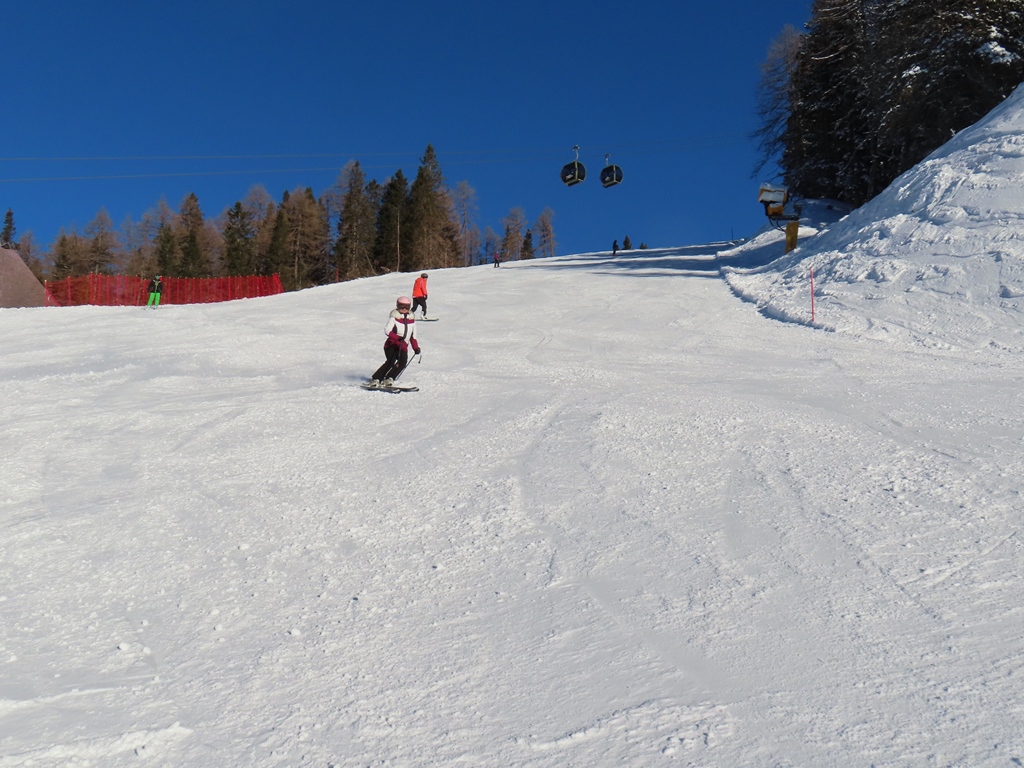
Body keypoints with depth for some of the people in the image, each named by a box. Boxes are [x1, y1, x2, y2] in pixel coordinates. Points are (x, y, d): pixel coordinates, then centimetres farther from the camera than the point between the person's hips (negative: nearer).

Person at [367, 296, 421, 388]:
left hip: (403, 347, 5)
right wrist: (398, 338, -29)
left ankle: (389, 379, -17)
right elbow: (387, 330, -16)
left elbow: (413, 336, 20)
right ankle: (375, 379, -18)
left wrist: (416, 347, 12)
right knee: (391, 361, -22)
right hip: (391, 344, -5)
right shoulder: (394, 317, -2)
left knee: (403, 362, -20)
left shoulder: (411, 319, 13)